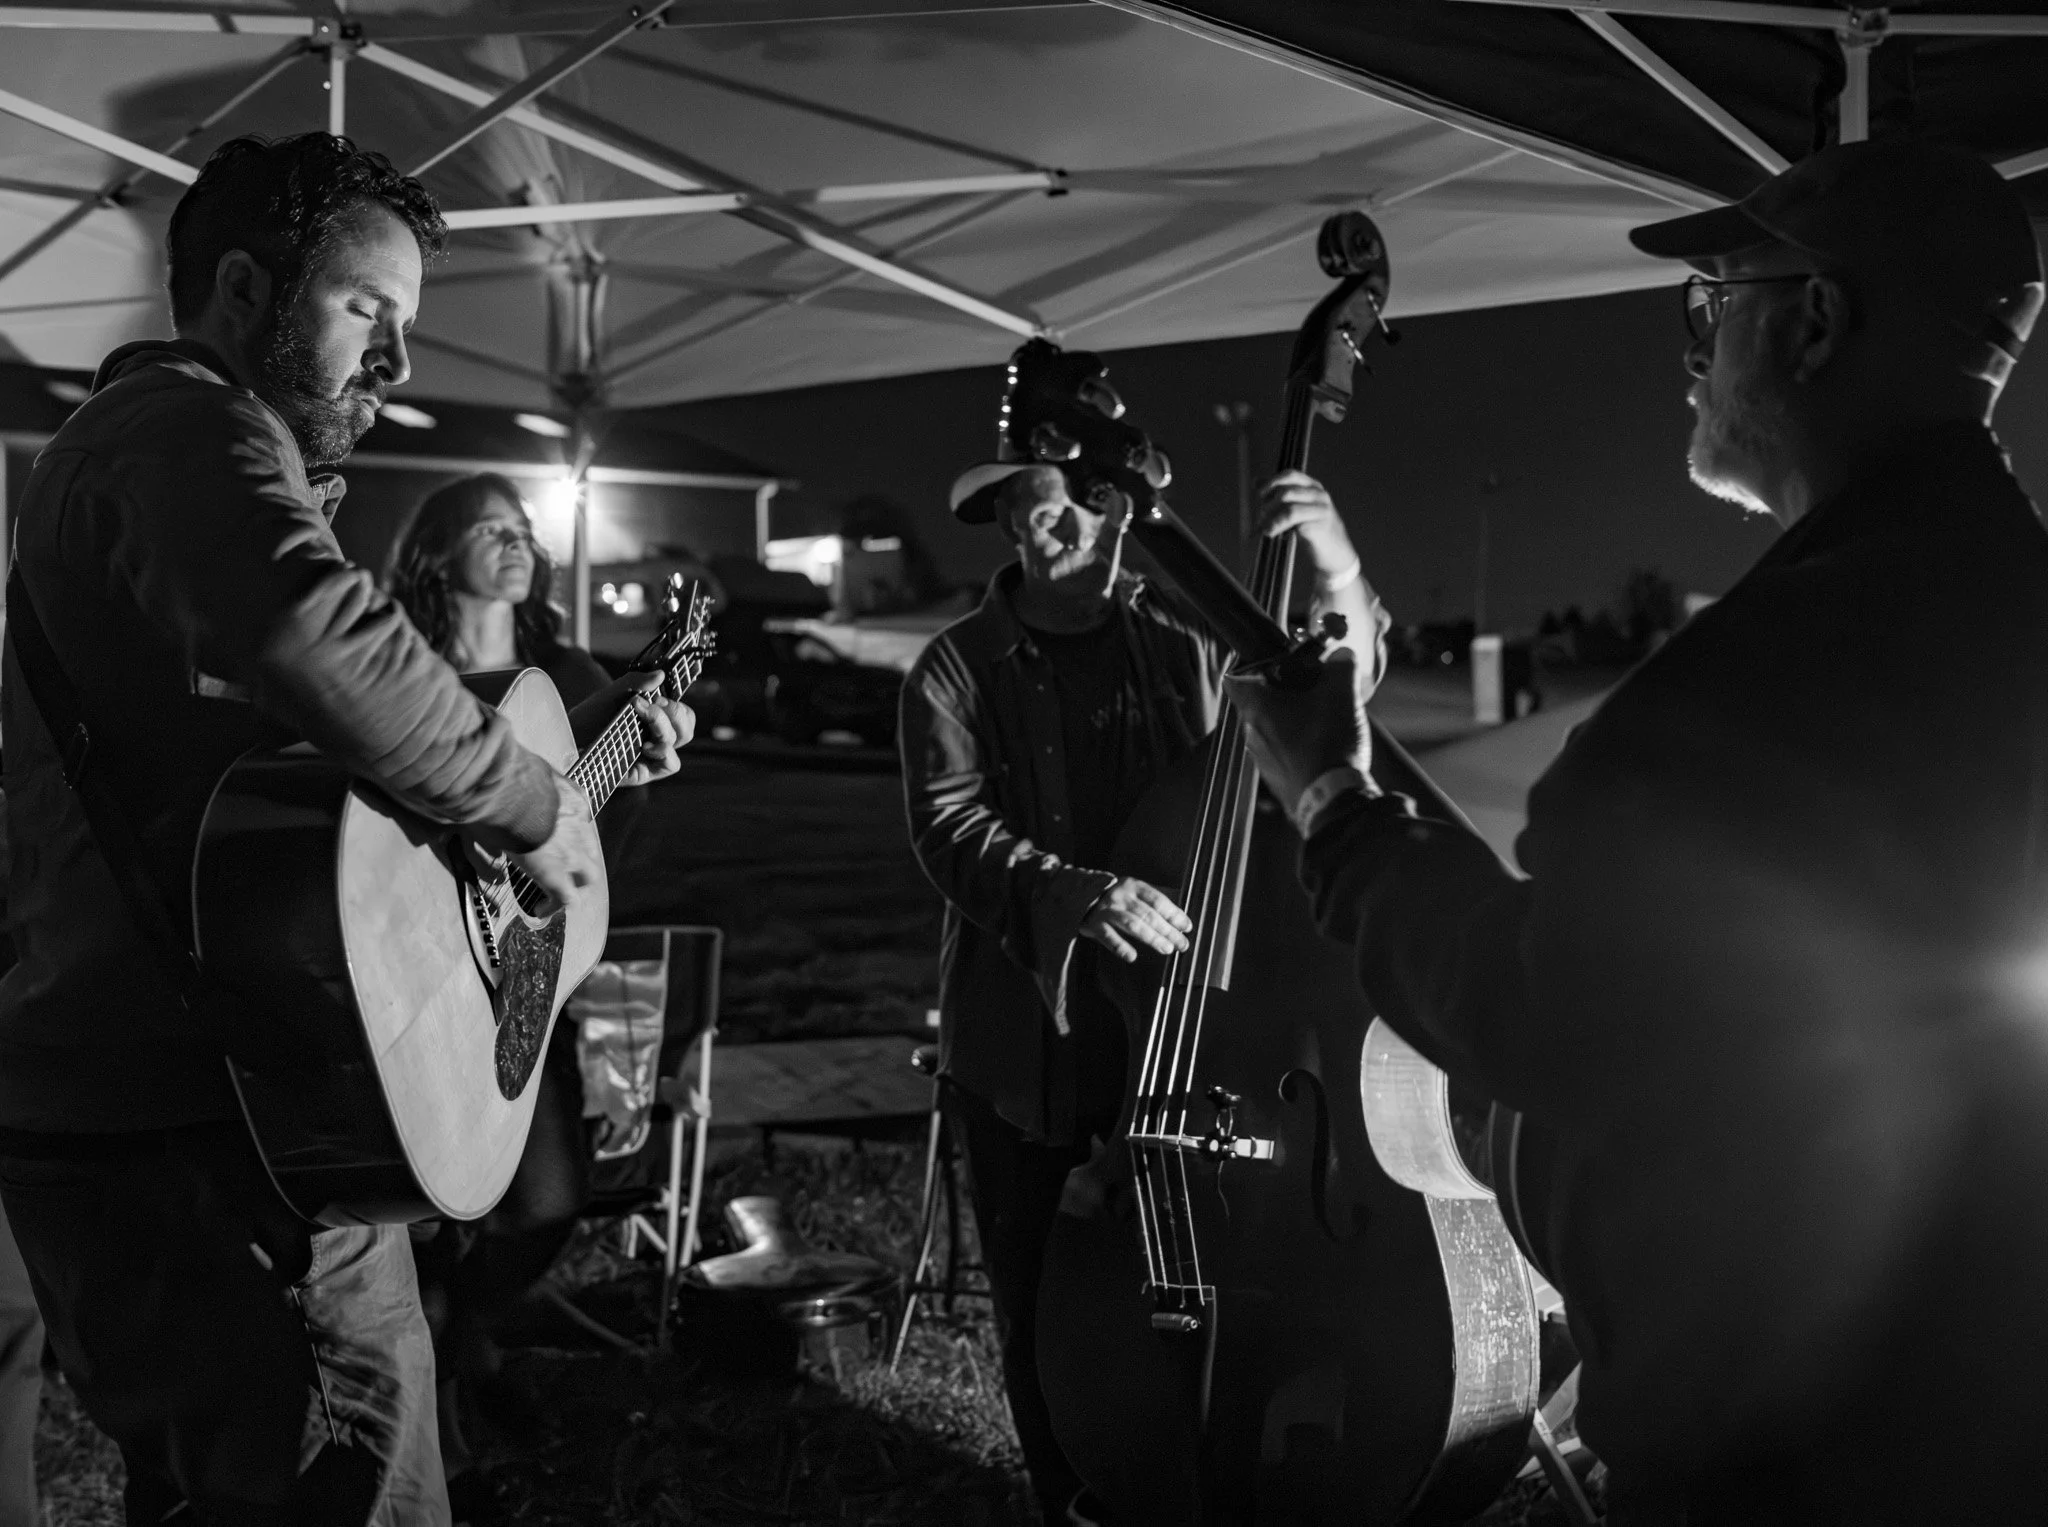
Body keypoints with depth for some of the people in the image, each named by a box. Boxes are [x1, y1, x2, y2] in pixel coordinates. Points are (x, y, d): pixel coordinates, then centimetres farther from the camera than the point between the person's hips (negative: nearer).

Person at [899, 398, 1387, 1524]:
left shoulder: (1187, 638, 3)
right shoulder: (956, 671, -1)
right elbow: (948, 827, -13)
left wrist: (1338, 579, -18)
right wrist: (1068, 890, -32)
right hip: (1024, 1052, 0)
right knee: (1042, 1314, 10)